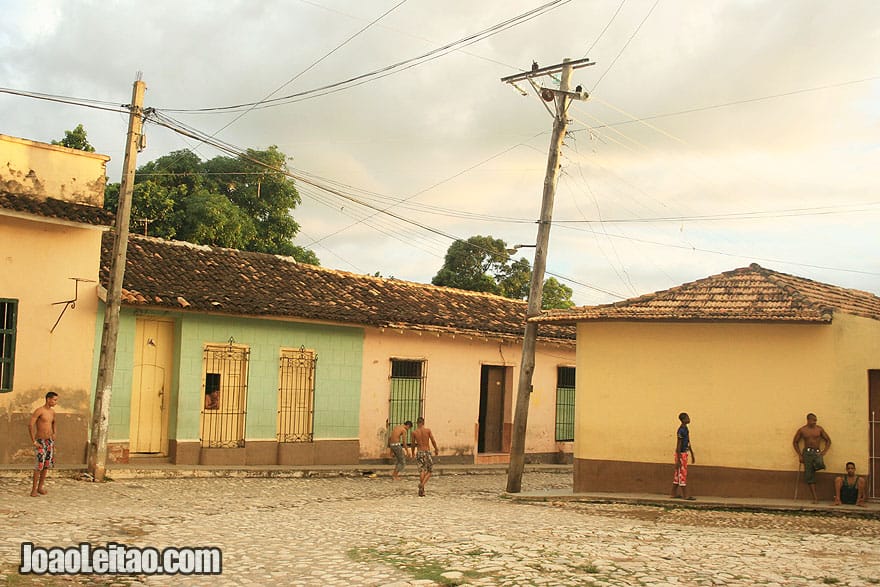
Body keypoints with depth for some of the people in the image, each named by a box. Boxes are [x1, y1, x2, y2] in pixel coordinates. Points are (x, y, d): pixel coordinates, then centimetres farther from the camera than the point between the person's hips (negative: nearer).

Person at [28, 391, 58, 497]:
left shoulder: (52, 411, 8)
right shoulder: (39, 411, -16)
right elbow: (30, 425, -21)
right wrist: (33, 442, -20)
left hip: (49, 441, 7)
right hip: (40, 441, -7)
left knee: (47, 465, 9)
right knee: (39, 465, -10)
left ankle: (40, 487, 19)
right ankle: (34, 490, -4)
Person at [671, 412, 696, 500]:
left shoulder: (686, 429, 11)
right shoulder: (681, 430, -18)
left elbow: (688, 443, 20)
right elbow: (678, 445, -19)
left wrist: (692, 454, 23)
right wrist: (678, 460, -20)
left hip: (684, 454, 9)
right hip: (681, 454, -9)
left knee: (677, 474, 12)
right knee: (683, 474, -5)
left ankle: (674, 493, 17)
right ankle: (685, 495, -2)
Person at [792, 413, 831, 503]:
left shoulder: (819, 429, 5)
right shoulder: (802, 430, 4)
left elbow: (828, 440, 11)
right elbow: (795, 442, 11)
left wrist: (824, 451, -2)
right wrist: (799, 455, 3)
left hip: (817, 452, 0)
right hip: (807, 452, 0)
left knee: (820, 464, -36)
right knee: (809, 476, -6)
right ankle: (815, 498, -4)